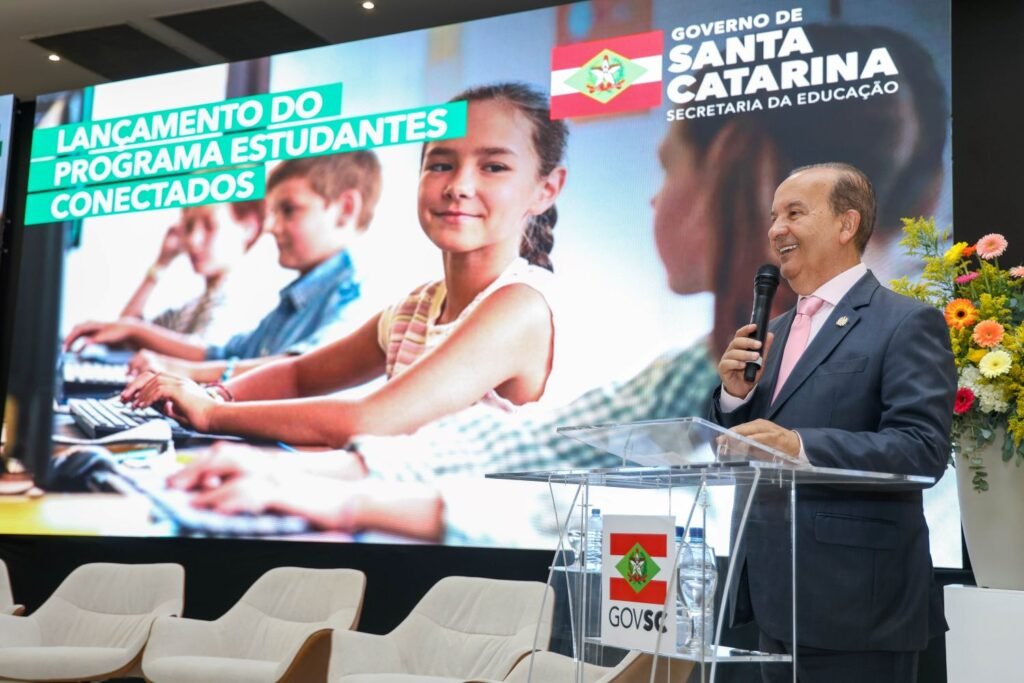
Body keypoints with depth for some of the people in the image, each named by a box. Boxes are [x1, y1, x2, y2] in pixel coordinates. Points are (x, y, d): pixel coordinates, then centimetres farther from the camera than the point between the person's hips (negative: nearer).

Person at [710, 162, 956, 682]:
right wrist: (735, 393, -4)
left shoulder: (907, 323, -7)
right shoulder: (777, 331, 16)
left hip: (855, 601, -7)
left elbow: (924, 448, -18)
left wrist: (802, 446, -28)